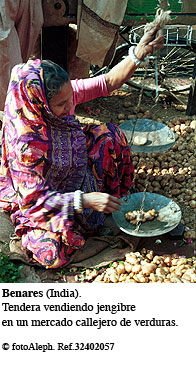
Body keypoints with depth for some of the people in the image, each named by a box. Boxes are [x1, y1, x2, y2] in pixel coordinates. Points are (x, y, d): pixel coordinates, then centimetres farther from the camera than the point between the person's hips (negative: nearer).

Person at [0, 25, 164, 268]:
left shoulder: (63, 94, -19)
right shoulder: (23, 142, -36)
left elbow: (108, 83, -10)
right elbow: (35, 197, -30)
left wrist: (138, 54, -24)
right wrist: (85, 200, -39)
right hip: (43, 200, -7)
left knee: (107, 135, -3)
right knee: (51, 254, -30)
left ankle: (116, 197, 16)